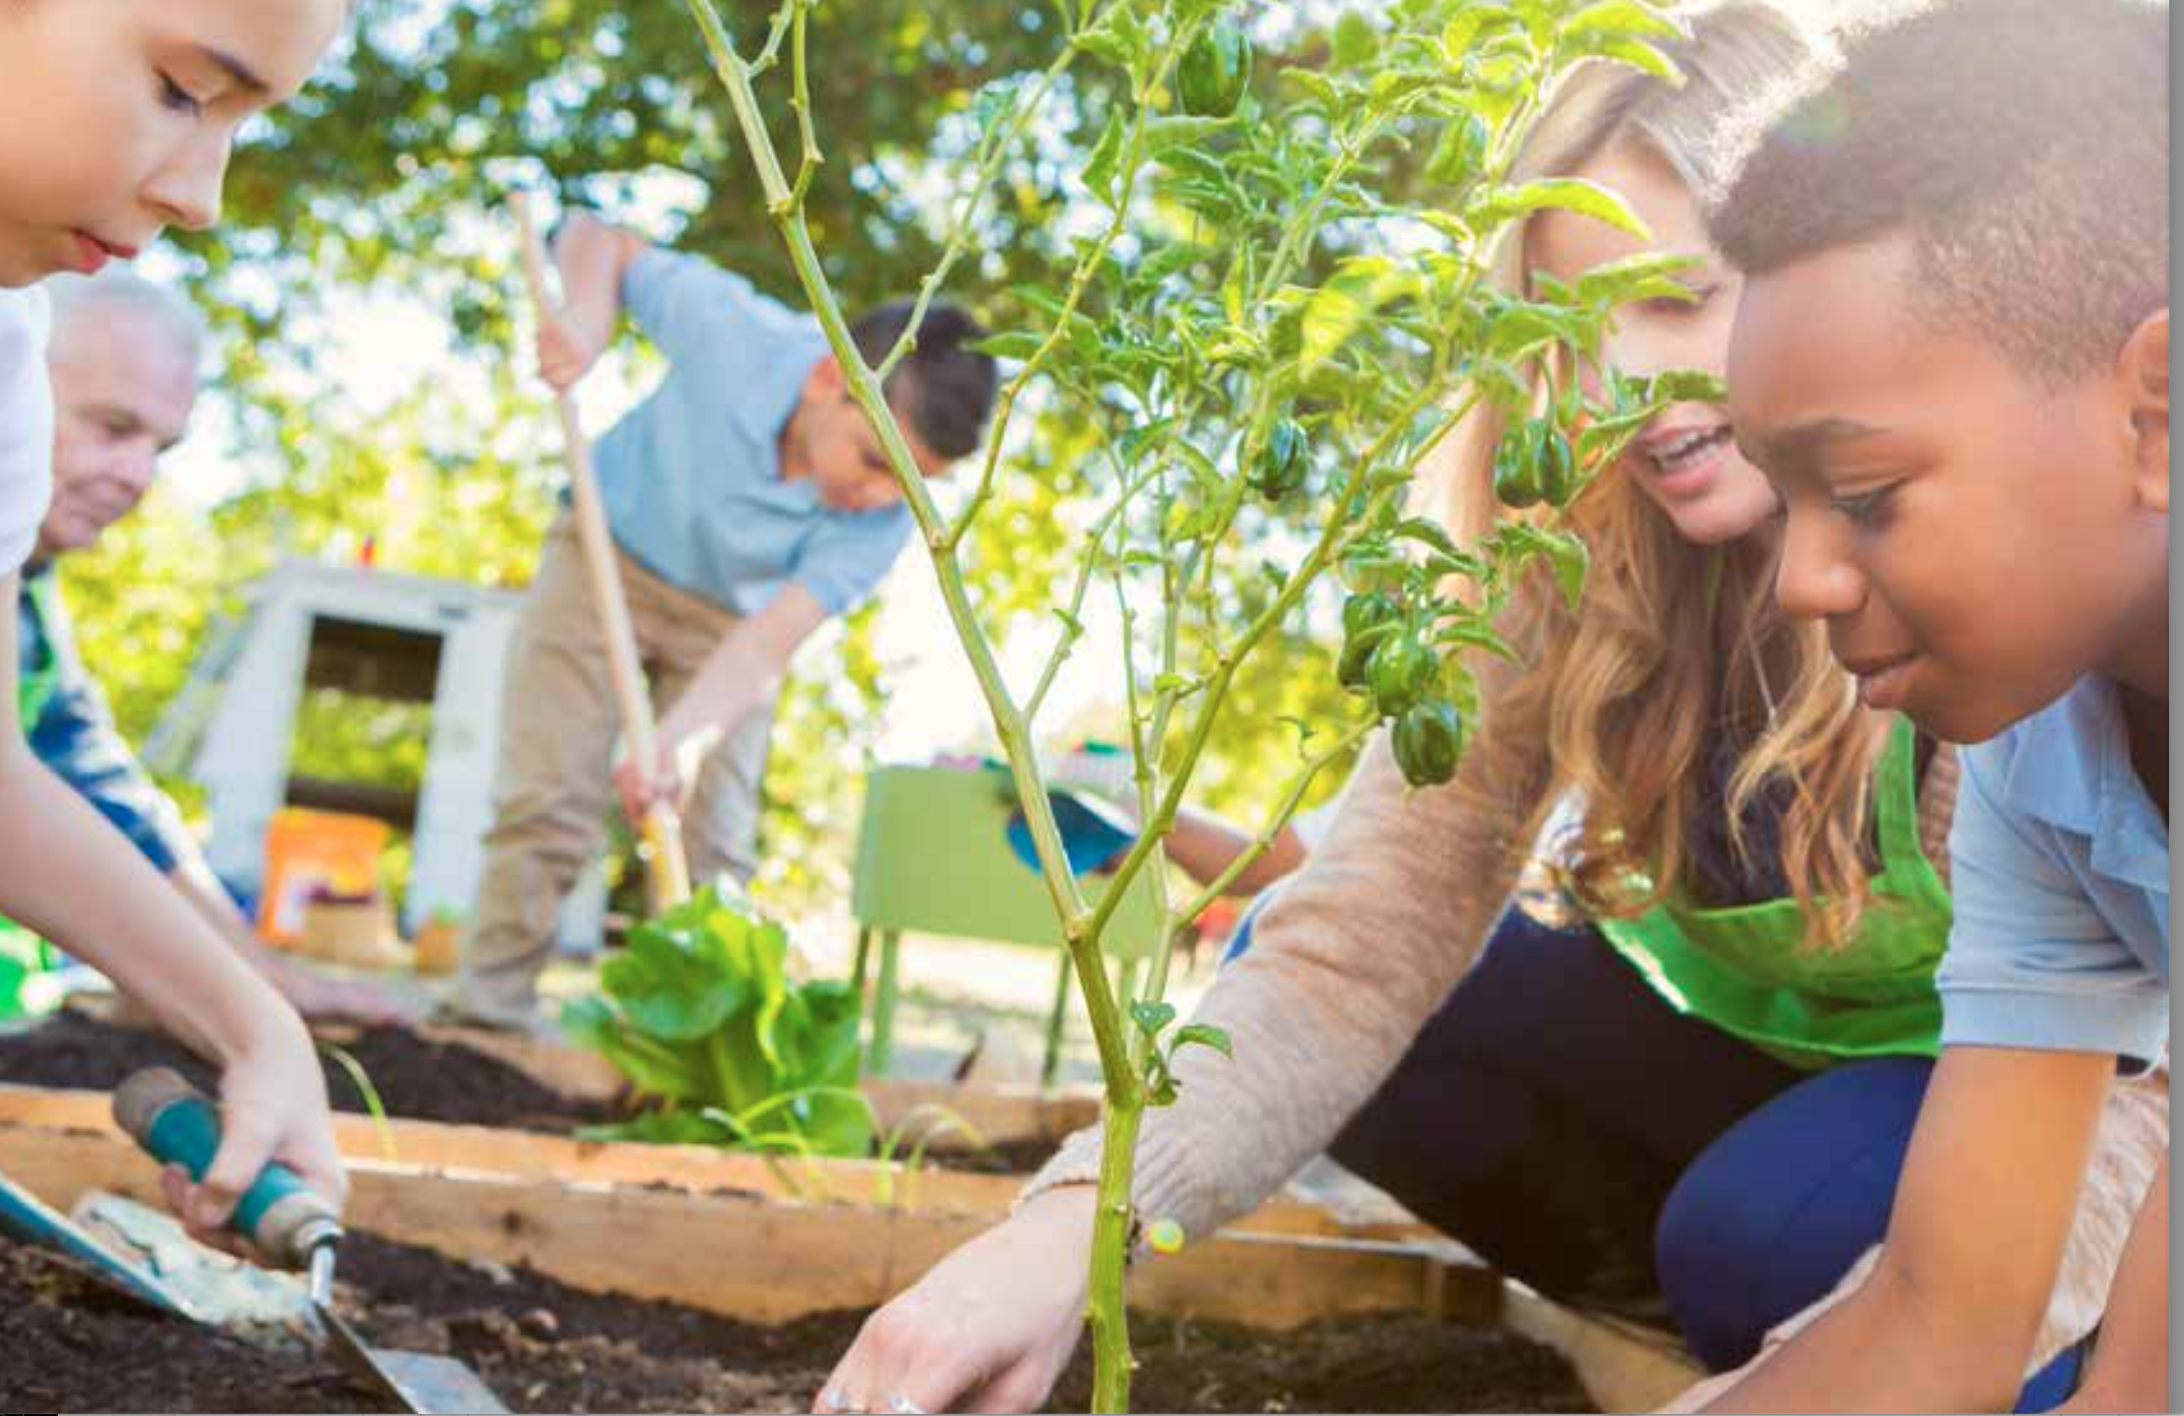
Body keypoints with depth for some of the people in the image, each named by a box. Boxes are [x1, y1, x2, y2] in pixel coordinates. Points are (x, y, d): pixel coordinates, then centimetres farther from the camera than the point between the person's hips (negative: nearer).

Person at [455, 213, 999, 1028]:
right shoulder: (732, 330, -33)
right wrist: (587, 312, -37)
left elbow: (768, 643, -37)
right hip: (611, 551, -1)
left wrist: (679, 740, -54)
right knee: (548, 804, -9)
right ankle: (487, 1008, 0)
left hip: (729, 614, 1)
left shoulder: (883, 522, -29)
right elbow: (598, 240, -16)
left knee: (714, 845, -5)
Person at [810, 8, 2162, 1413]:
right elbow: (1373, 927, -24)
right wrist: (1078, 1216, -41)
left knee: (1771, 1234, -34)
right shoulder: (1575, 572, -16)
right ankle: (1694, 1298, 3)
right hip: (1768, 1071, 4)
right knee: (1343, 995, -14)